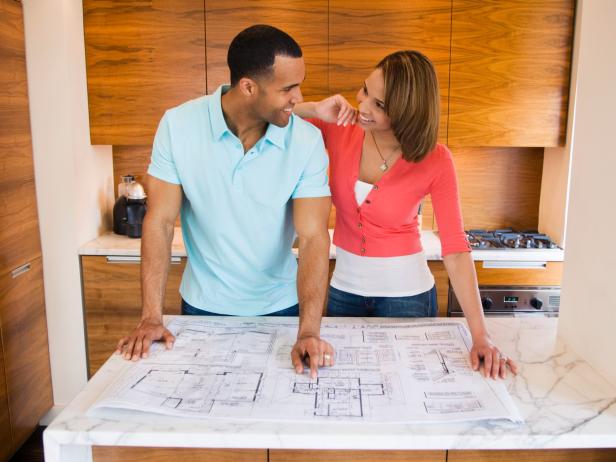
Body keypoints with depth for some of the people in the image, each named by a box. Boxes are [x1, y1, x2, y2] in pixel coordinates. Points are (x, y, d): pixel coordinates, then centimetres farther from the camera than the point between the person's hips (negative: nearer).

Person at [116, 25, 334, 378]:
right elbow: (160, 222, -12)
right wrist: (152, 317, -16)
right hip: (203, 307, 0)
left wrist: (309, 331, -32)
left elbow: (313, 237, -21)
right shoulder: (179, 125, -15)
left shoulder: (308, 141, -17)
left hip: (280, 308, 0)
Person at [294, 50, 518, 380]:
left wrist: (480, 336, -24)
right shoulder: (339, 131, -11)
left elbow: (455, 249, -20)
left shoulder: (435, 161, -17)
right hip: (344, 286, 3)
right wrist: (315, 110, -25)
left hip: (406, 292, -2)